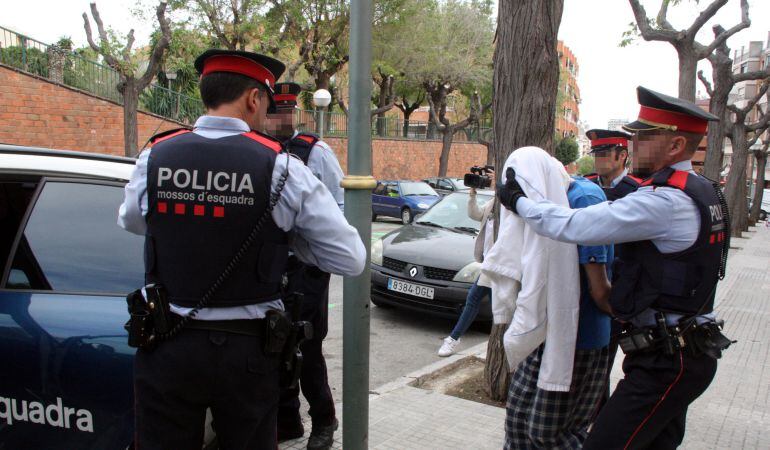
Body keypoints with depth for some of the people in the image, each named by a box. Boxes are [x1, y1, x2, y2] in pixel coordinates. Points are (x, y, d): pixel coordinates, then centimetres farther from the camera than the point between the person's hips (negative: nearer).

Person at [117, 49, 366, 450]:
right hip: (247, 352, -1)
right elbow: (351, 258, -10)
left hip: (166, 348, 2)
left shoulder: (154, 157, -5)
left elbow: (130, 222, 17)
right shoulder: (281, 168, -13)